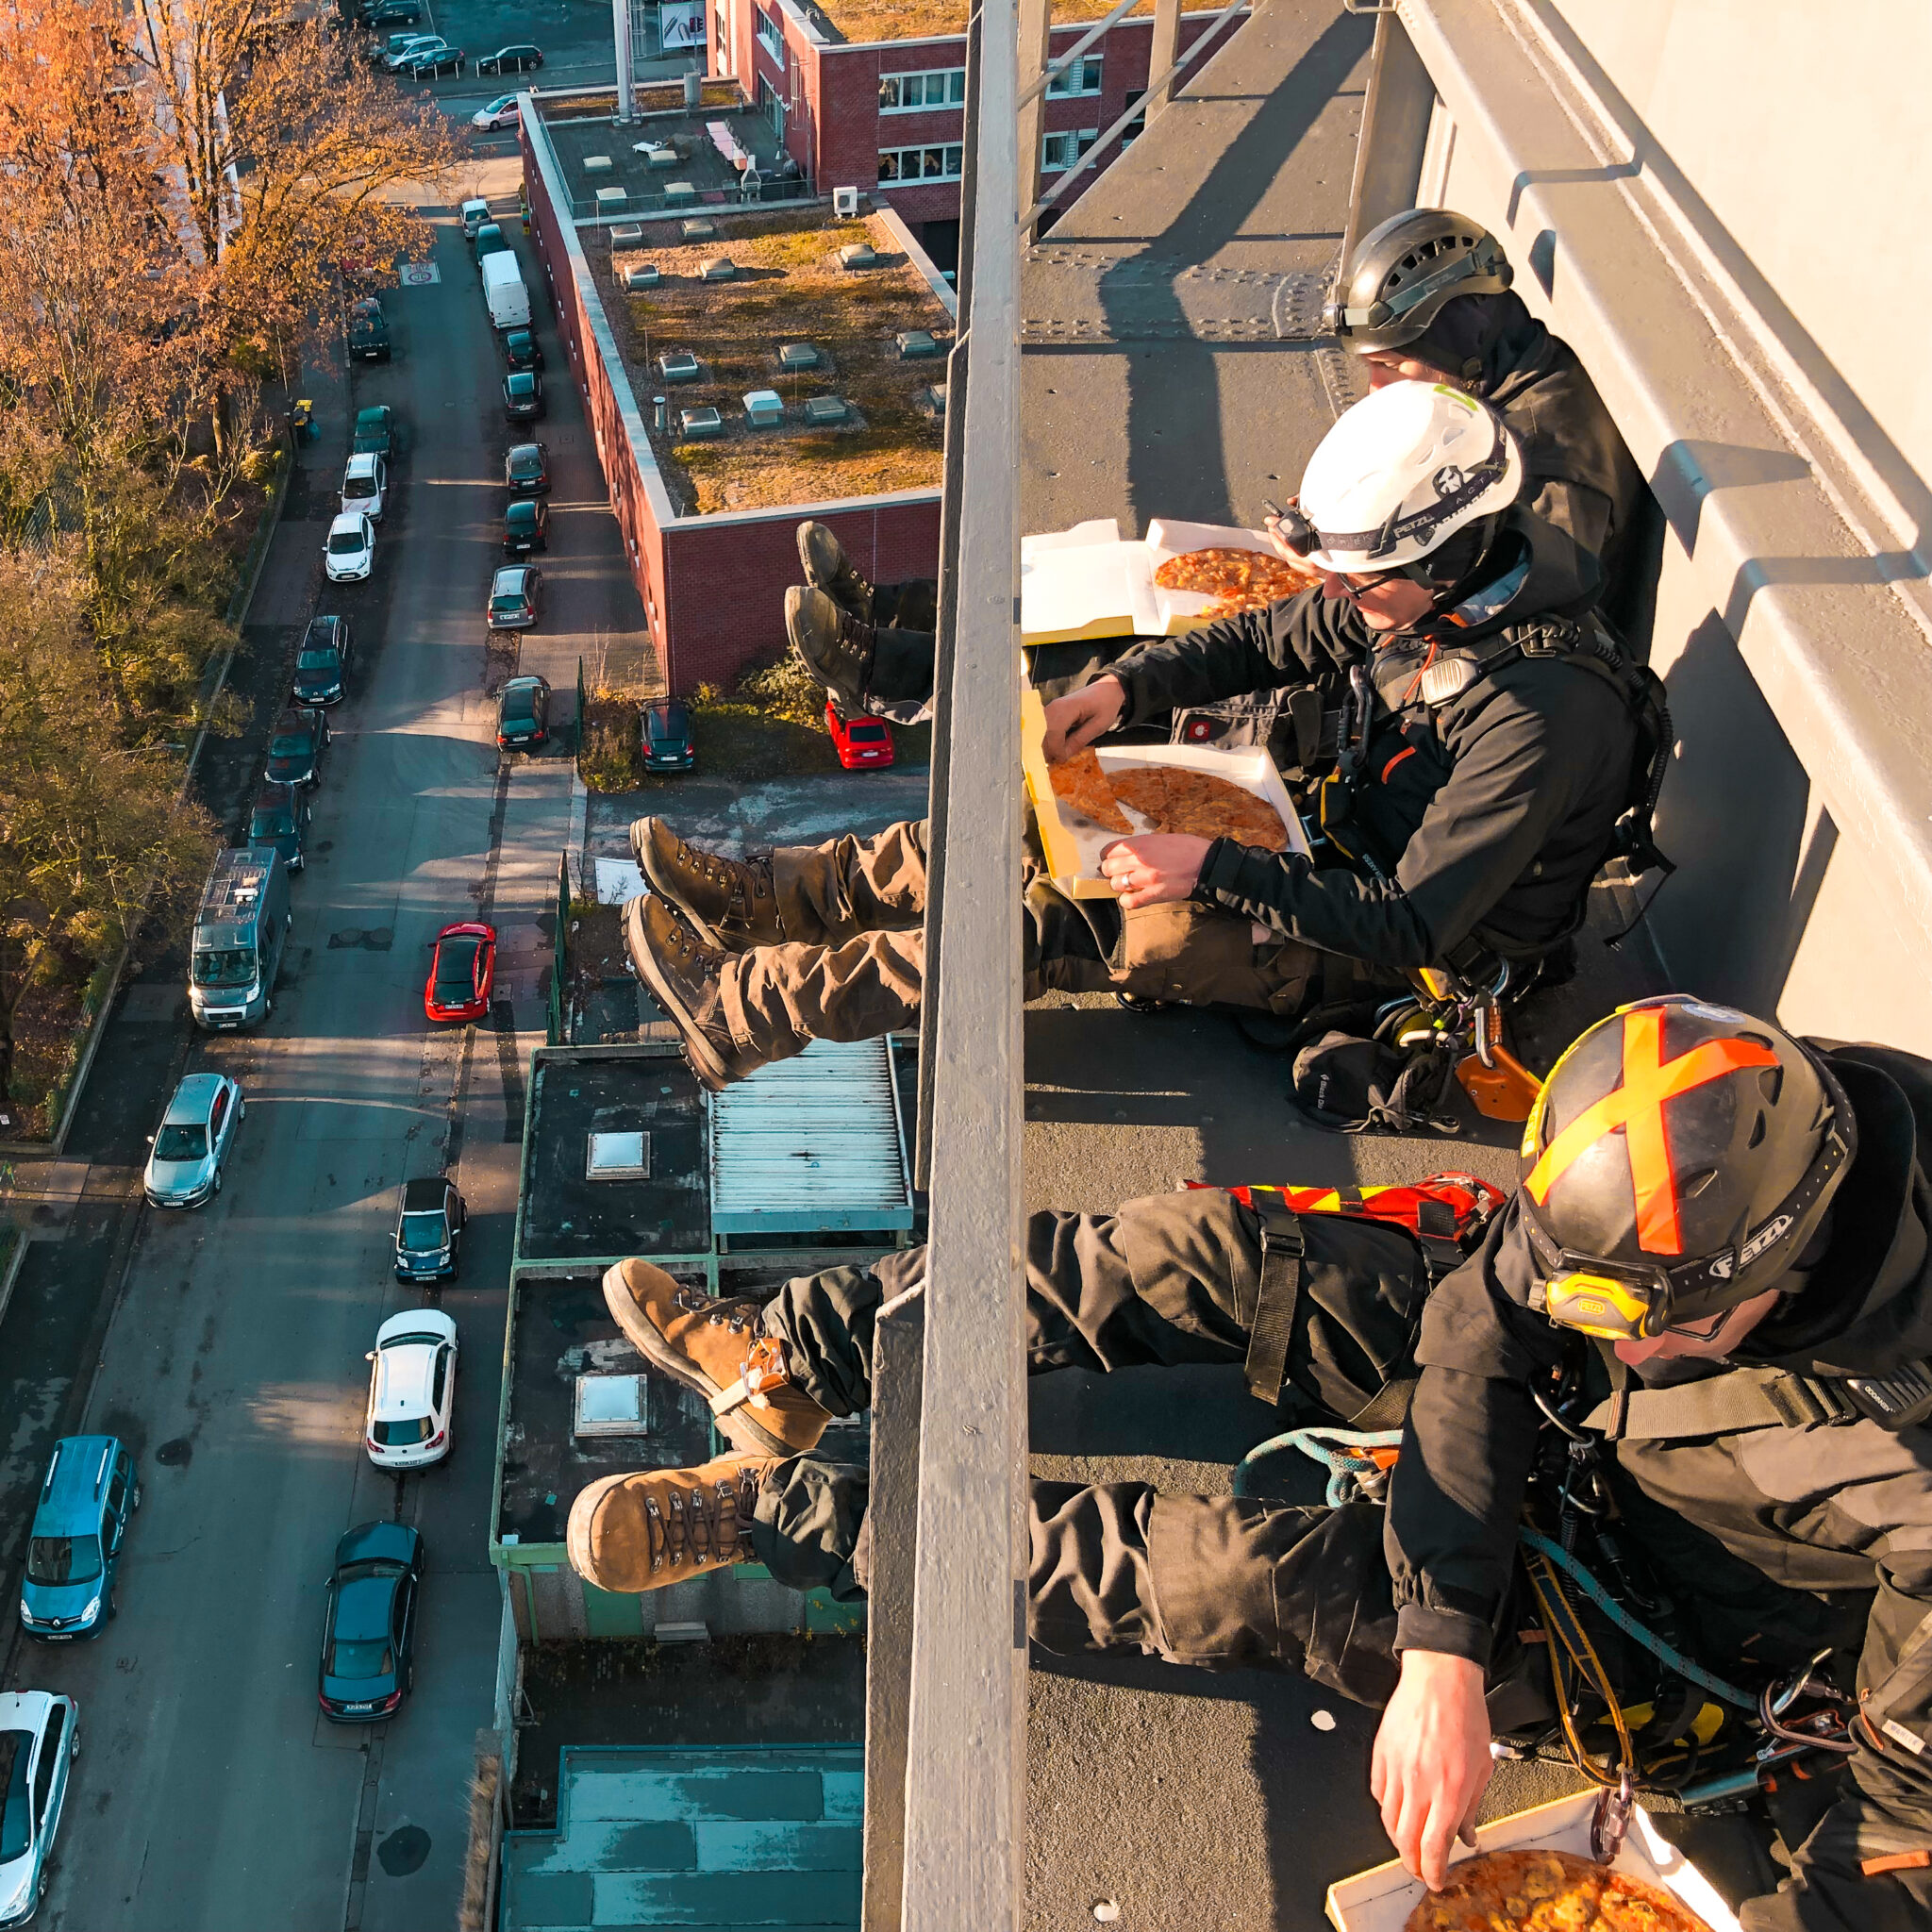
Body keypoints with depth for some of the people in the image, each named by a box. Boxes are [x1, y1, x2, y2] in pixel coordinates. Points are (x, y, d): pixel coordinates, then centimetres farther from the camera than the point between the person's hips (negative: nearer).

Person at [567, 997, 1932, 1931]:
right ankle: (796, 1367, 0)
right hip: (1536, 1422, 5)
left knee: (1240, 1575, -23)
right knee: (1207, 1254, -15)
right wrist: (1443, 1650, -27)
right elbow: (1481, 1333, -20)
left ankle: (778, 1513, -6)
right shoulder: (1748, 1125, -25)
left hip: (1653, 1611, -4)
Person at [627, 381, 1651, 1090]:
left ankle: (739, 1011, -8)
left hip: (1409, 955, -8)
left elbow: (1410, 924, -31)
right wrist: (1125, 686, -10)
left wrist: (1214, 867, -32)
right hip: (1342, 831, 8)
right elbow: (1263, 640, 7)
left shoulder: (1540, 714, -32)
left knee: (1054, 921, -17)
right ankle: (768, 894, 7)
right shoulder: (1428, 589, -7)